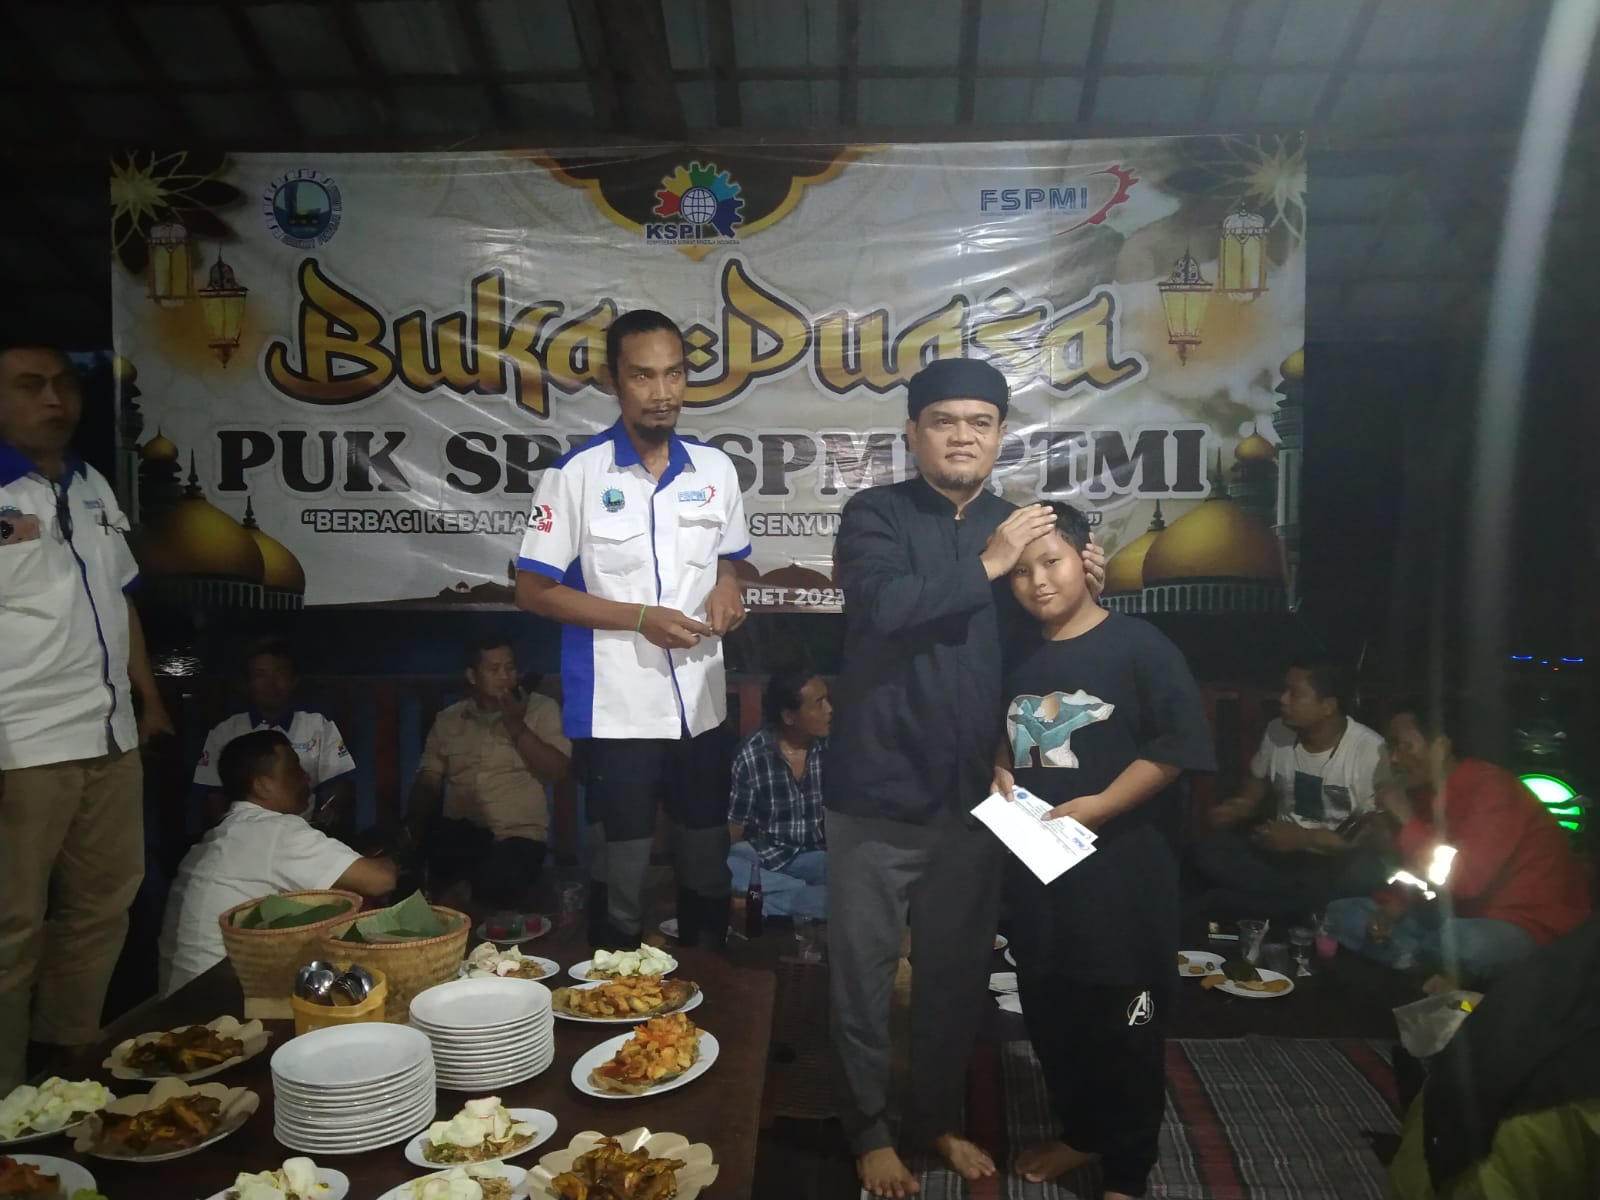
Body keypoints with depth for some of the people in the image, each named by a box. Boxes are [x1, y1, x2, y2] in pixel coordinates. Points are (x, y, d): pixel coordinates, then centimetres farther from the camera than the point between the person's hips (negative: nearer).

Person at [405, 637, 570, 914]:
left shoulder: (542, 709, 5)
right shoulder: (448, 719, 14)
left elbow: (558, 772, -4)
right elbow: (428, 781, 11)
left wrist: (516, 727, -12)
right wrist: (412, 831, -7)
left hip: (516, 834, -2)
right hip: (457, 831, 2)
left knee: (498, 885, -35)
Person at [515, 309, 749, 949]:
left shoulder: (715, 469, 4)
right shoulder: (575, 474, -9)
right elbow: (534, 590, -7)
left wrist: (727, 585, -5)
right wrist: (640, 618, -16)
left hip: (702, 707, 5)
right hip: (617, 711, -4)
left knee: (708, 871, 17)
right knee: (621, 881, 7)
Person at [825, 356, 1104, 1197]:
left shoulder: (1017, 527, 9)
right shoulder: (874, 515, -5)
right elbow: (882, 604, -25)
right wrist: (986, 565, -18)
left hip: (974, 793, 4)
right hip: (879, 788, -4)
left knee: (958, 967, 17)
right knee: (864, 967, 9)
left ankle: (937, 1115, 37)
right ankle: (869, 1129, 29)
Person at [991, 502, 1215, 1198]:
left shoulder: (1138, 645, -11)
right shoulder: (1017, 658, 8)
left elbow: (1174, 747, -16)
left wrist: (1095, 807, -21)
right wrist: (1000, 772, 1)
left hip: (1122, 868, -6)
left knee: (1124, 1024, 7)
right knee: (1049, 1011, 17)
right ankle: (1081, 1132, 40)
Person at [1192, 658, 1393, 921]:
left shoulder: (1369, 750, -17)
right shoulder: (1277, 731, -4)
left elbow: (1380, 836, -16)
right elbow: (1257, 787, 13)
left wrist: (1304, 838, -23)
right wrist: (1236, 810, -10)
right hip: (1282, 848, 4)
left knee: (1365, 873, -39)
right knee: (1208, 851, -20)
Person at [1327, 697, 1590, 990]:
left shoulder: (1492, 788, -21)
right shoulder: (1426, 794, 4)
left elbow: (1465, 880, -31)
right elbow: (1422, 870, 14)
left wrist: (1407, 822, -24)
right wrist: (1393, 907, -5)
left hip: (1528, 926, -8)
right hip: (1464, 915, 8)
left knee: (1456, 942, -42)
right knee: (1342, 913, 1)